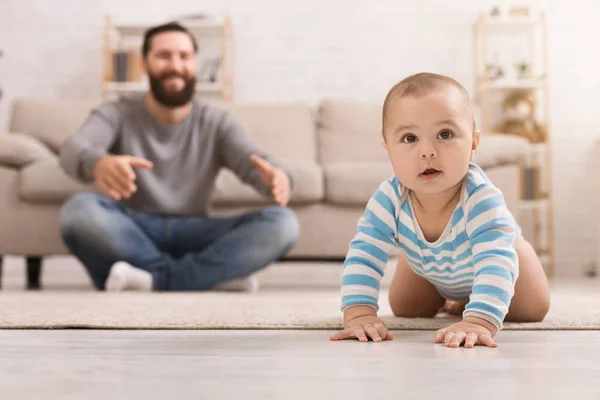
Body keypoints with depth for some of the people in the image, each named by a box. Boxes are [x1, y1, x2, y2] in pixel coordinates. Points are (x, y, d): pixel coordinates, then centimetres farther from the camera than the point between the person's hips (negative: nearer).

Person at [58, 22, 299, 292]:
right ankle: (215, 275, -26)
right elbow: (74, 149, -21)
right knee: (79, 210, -33)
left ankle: (158, 280, -29)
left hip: (193, 236, 1)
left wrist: (277, 178, -39)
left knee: (282, 222, -22)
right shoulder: (116, 115, 0)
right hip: (131, 232, -1)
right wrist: (98, 164, -48)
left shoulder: (217, 123, 6)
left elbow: (255, 164, -12)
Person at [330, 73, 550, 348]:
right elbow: (363, 256, -35)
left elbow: (494, 263, -57)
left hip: (495, 250, -2)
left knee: (533, 309, -3)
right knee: (404, 308, 8)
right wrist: (358, 314, -49)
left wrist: (478, 321, -70)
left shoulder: (482, 198, -48)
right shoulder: (388, 200, -38)